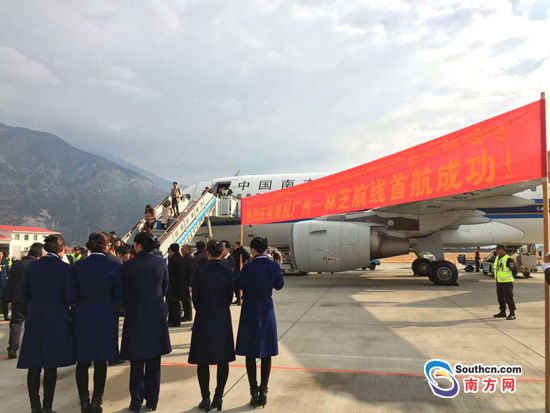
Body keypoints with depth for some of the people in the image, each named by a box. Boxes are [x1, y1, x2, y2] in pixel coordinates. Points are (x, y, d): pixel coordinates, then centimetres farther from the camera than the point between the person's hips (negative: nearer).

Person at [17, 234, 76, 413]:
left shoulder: (32, 266, 0)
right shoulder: (65, 268, -11)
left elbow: (24, 295, 4)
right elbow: (70, 298, -12)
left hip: (34, 320, 3)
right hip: (57, 320, -3)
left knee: (34, 366, 11)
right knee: (51, 366, 6)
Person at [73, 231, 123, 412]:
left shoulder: (78, 266, -5)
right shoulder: (114, 267, -11)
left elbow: (73, 292, -1)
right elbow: (118, 294, -7)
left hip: (82, 317, 2)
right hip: (105, 317, -1)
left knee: (82, 361, 13)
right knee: (101, 361, 9)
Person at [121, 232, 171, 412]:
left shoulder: (130, 265, -13)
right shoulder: (161, 262, -3)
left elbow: (125, 292, -4)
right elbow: (165, 288, 5)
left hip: (136, 315, -3)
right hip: (157, 315, 3)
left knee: (137, 362, 9)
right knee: (154, 361, 13)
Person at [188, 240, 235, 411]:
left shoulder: (200, 272, -10)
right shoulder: (228, 272, -6)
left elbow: (195, 298, -2)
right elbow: (230, 297, 2)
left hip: (203, 319, -2)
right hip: (223, 319, 2)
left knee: (203, 360, 8)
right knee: (223, 359, 11)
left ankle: (206, 399, 12)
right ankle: (218, 398, 16)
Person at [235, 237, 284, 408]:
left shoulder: (248, 268, -18)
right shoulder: (274, 267, -7)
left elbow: (238, 285, -5)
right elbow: (279, 285, 7)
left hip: (250, 311, -3)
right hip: (267, 310, 3)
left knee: (250, 352, 9)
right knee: (266, 352, 12)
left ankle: (254, 393, 11)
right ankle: (263, 392, 16)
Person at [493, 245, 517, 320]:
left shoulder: (508, 259, -17)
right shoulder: (496, 258, 9)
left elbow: (514, 270, -14)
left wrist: (510, 278, -3)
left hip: (507, 282, -8)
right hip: (499, 282, 9)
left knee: (508, 298, -6)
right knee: (500, 298, 14)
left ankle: (512, 314, 1)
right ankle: (502, 312, 25)